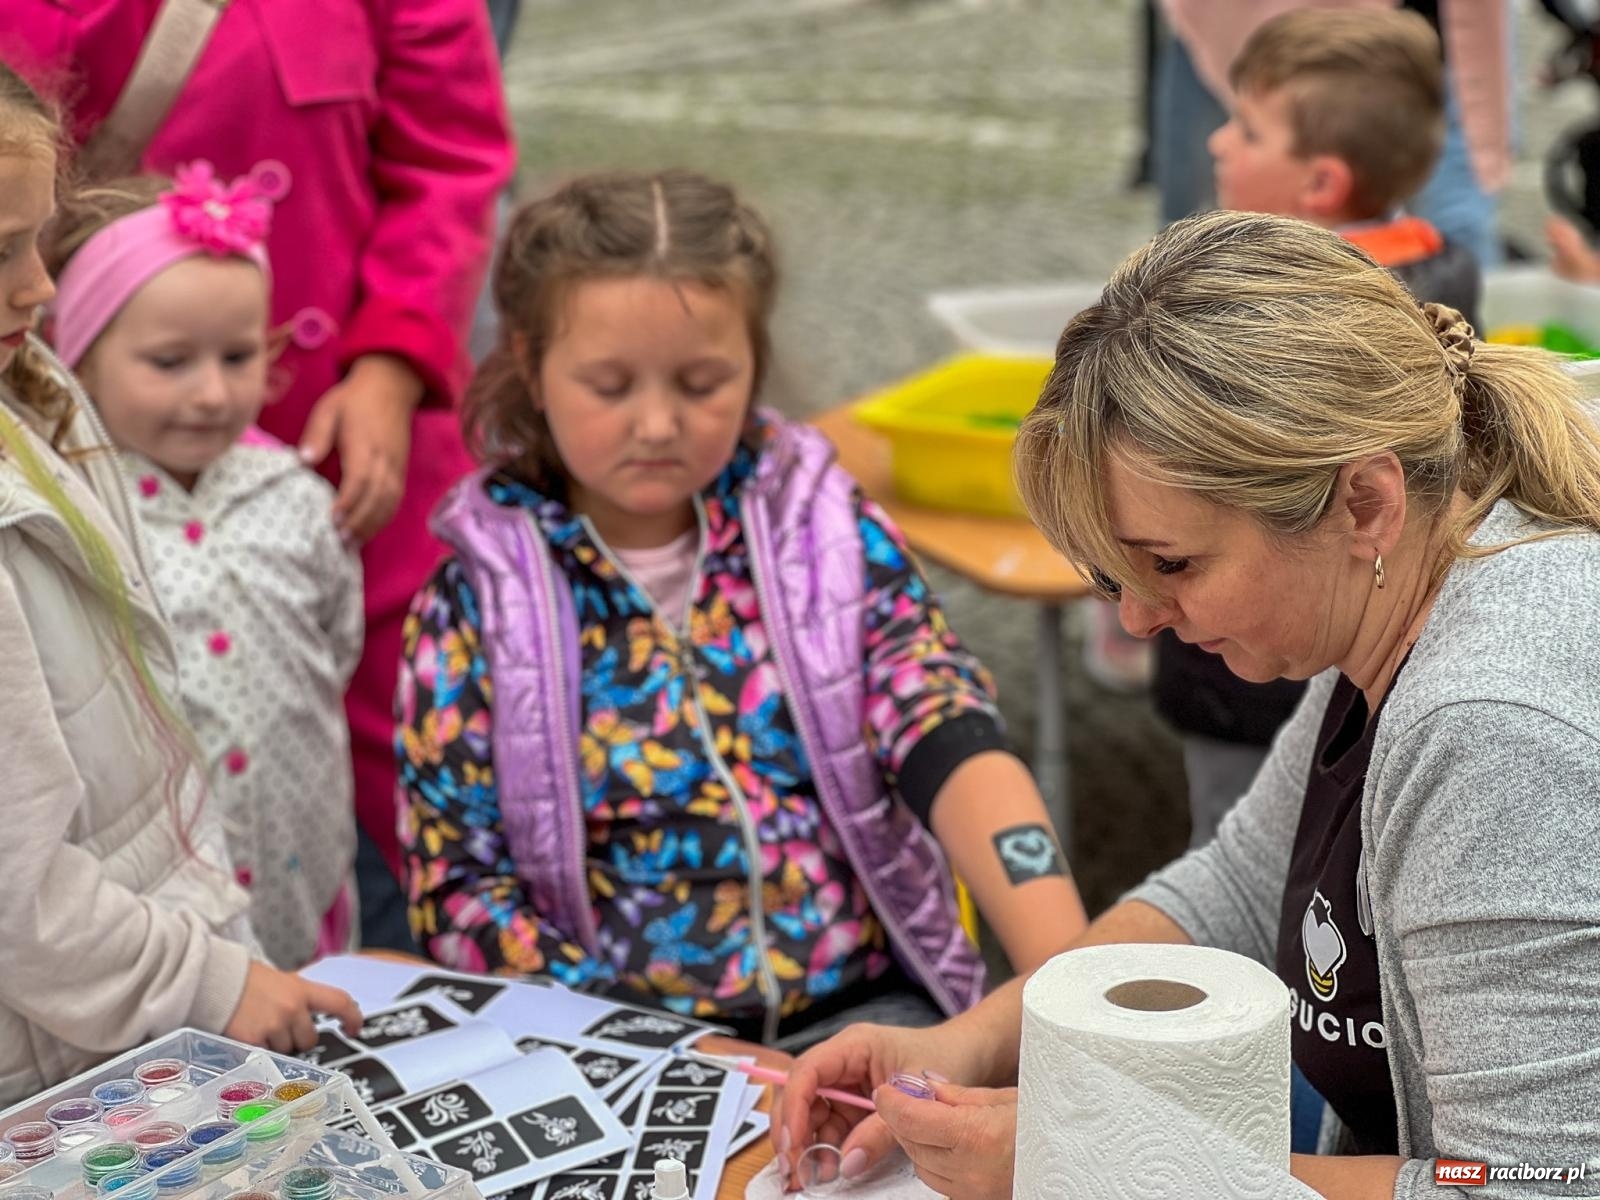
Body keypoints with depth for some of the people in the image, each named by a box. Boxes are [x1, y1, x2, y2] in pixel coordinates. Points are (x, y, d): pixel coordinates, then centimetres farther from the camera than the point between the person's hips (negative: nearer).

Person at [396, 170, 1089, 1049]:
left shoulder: (835, 540, 4)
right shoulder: (476, 603, 0)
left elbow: (955, 751, -8)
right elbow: (459, 888, -2)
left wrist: (1069, 980, -24)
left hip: (857, 1010, 1)